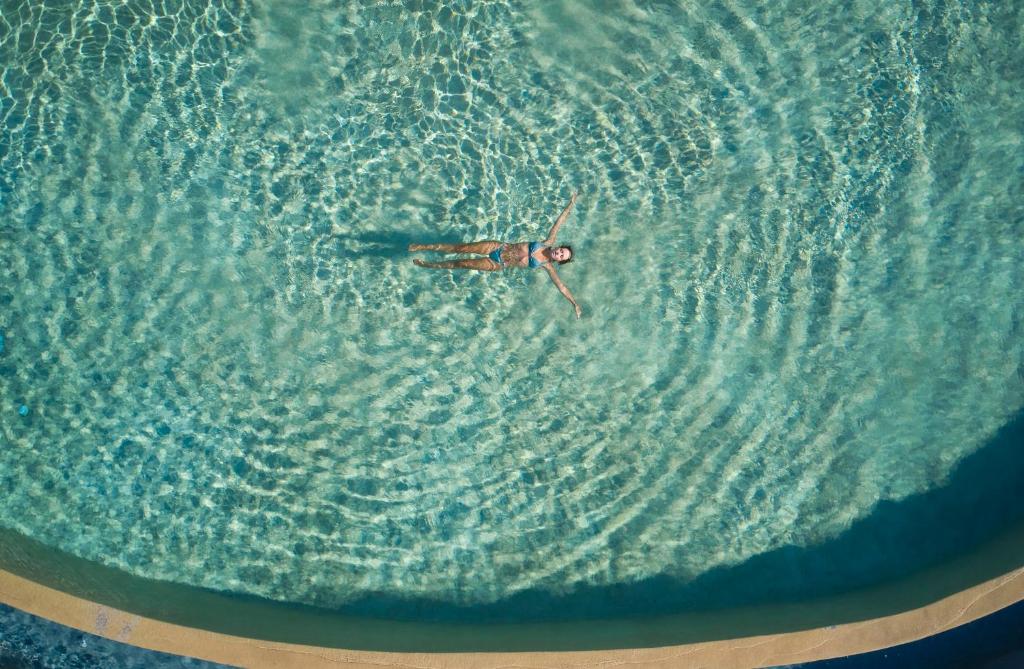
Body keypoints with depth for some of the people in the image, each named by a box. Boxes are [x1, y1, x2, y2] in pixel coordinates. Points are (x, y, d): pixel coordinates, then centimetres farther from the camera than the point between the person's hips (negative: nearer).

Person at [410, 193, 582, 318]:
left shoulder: (547, 266, -8)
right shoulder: (548, 243, -1)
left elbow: (561, 286, -10)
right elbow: (558, 223, -2)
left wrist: (575, 304, -16)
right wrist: (570, 205, -3)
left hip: (498, 265, -2)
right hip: (499, 247, 2)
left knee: (462, 263, -6)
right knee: (460, 248, -5)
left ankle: (429, 265, 13)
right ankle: (423, 246, 9)